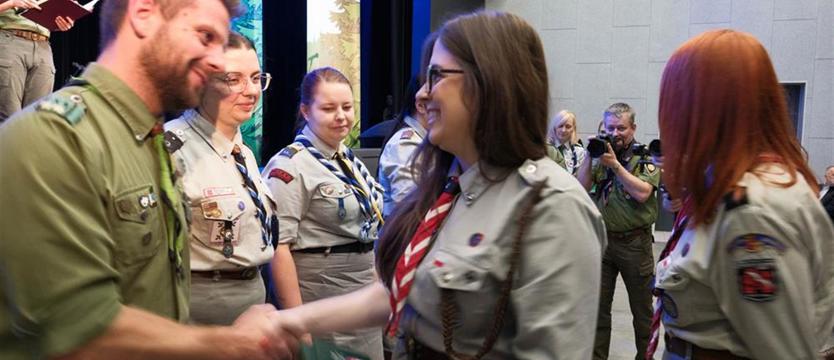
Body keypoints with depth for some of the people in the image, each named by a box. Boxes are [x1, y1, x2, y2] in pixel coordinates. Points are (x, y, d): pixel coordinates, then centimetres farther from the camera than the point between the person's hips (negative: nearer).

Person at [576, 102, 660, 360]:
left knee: (642, 308, 10)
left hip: (635, 242, -3)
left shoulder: (646, 157, -3)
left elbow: (642, 193, -18)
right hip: (602, 239, 3)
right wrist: (589, 156, -9)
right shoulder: (601, 153, 8)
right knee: (597, 305, 9)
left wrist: (615, 165, -19)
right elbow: (580, 187, 0)